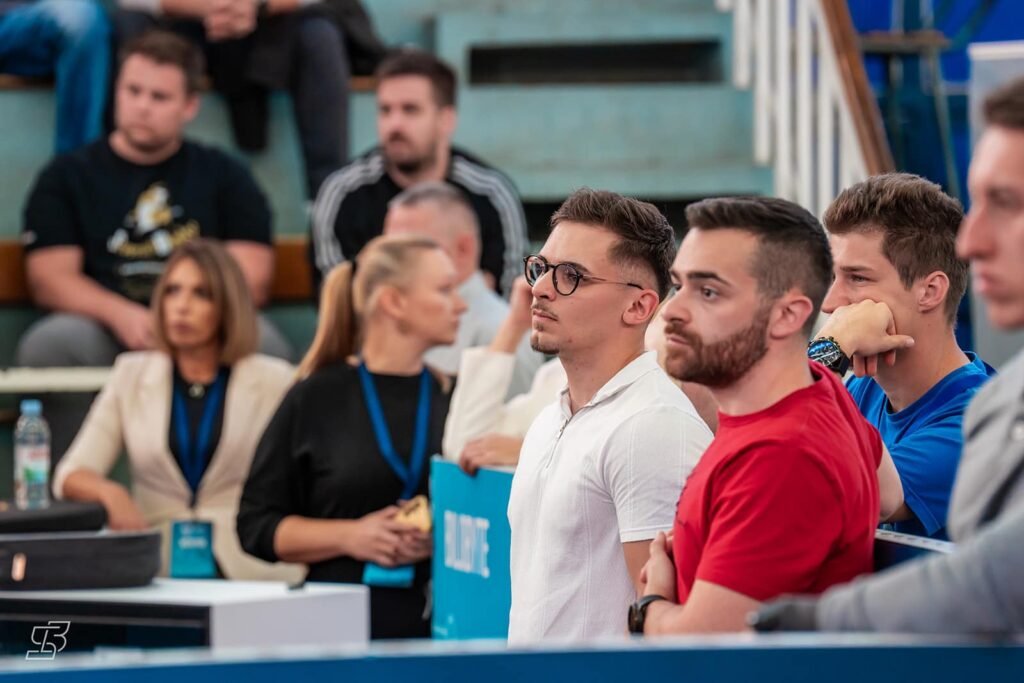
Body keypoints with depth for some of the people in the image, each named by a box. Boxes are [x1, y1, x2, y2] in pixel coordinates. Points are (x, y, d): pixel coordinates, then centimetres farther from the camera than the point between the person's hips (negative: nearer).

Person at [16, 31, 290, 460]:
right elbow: (49, 279, 4)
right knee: (48, 344, -33)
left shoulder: (224, 177, 18)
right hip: (105, 334, 0)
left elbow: (251, 279, 7)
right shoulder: (67, 177, 16)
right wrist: (121, 315, -16)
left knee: (263, 344, -31)